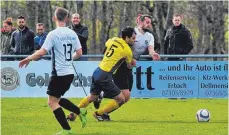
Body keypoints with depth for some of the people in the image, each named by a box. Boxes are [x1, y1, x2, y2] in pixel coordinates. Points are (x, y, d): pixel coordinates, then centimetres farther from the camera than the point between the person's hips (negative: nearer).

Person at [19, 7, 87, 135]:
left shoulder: (53, 34, -14)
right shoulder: (72, 34, 4)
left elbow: (41, 53, -17)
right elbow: (79, 53, 8)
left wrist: (28, 59, -2)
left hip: (59, 73, -7)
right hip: (70, 72, 7)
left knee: (52, 101, 0)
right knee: (57, 99, 23)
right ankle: (81, 112, 15)